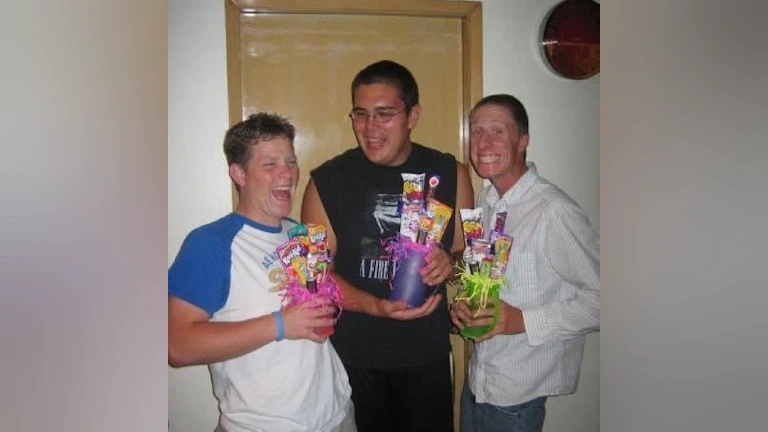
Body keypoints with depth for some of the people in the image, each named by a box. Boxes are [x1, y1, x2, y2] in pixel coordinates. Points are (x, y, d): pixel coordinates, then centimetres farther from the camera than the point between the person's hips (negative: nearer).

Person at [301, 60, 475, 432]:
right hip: (352, 359, -1)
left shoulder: (450, 174, 0)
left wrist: (450, 264, -16)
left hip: (427, 358, 2)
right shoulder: (327, 181, -6)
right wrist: (377, 307, -21)